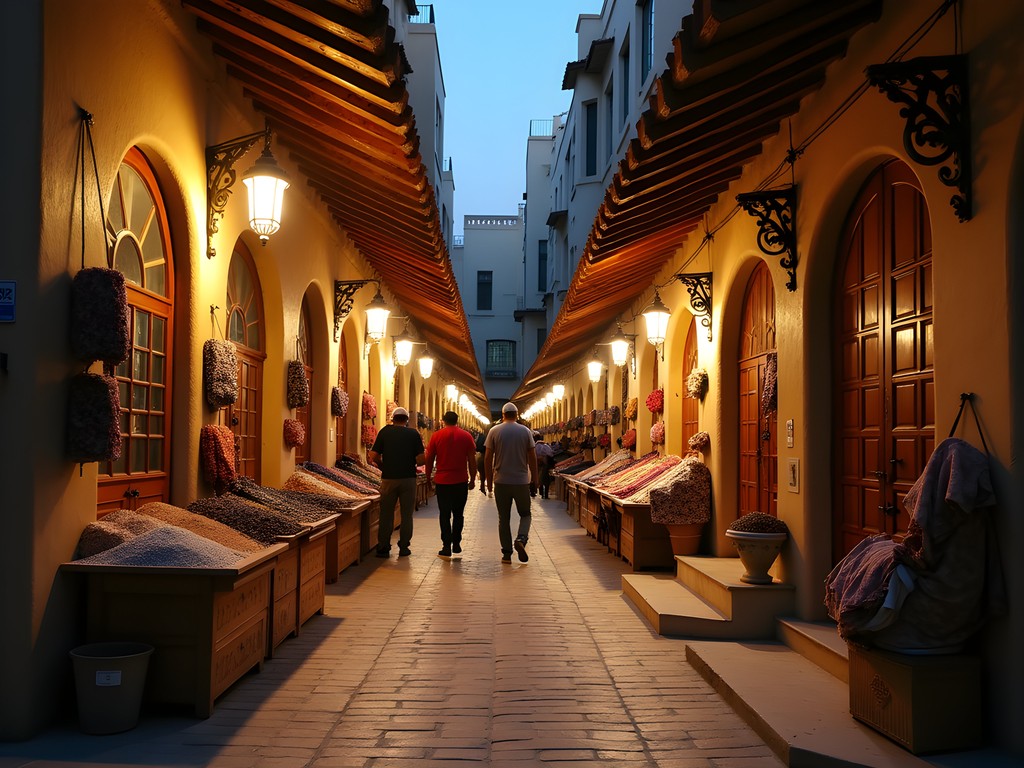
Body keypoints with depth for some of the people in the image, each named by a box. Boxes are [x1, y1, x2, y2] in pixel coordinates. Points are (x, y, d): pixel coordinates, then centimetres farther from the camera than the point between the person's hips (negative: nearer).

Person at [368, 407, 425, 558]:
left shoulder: (385, 431, 1)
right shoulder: (413, 433, 0)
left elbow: (373, 456, -3)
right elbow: (421, 459, -7)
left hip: (389, 477, 0)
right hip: (408, 478, 0)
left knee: (386, 514, 8)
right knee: (406, 514, 9)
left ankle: (383, 548, 10)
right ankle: (404, 548, 12)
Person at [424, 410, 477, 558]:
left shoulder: (436, 436, -1)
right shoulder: (466, 436, 0)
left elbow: (429, 459, 1)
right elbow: (472, 460, 1)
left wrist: (428, 478, 11)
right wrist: (472, 479, 9)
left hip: (442, 481, -1)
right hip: (461, 481, 1)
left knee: (445, 515, 4)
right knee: (458, 514, 14)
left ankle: (447, 547, 1)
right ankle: (456, 544, 16)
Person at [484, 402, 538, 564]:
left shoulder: (494, 431, -1)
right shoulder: (526, 431, 0)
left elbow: (488, 458, -1)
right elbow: (532, 458, 0)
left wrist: (489, 481, 8)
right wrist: (534, 481, 8)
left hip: (501, 482, 0)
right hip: (522, 482, 0)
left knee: (504, 518, 8)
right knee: (525, 514, 15)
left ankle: (507, 554, 8)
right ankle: (521, 539, -10)